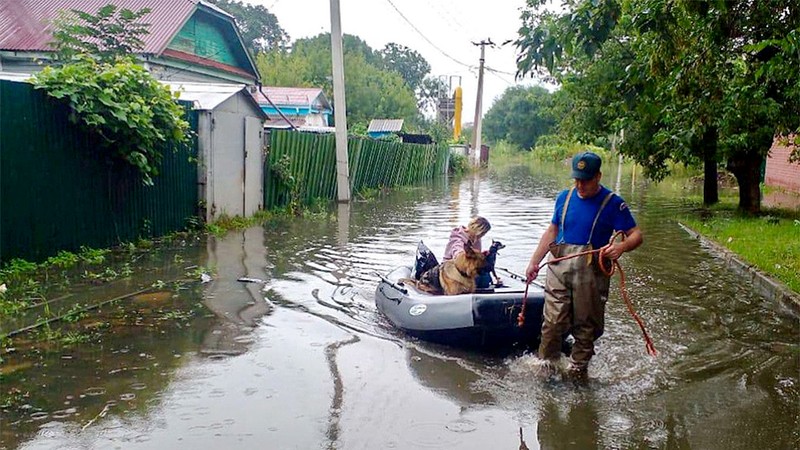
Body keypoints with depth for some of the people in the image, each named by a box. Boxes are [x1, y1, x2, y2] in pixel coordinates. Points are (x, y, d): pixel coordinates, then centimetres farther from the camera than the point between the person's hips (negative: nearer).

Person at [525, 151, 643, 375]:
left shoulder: (612, 203, -3)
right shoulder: (565, 197, 10)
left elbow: (636, 234, -6)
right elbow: (552, 231, 18)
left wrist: (621, 246, -28)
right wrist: (534, 262, 14)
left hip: (591, 272, -2)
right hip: (559, 267, 3)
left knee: (586, 326, 6)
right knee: (553, 322, -2)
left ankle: (577, 370, 21)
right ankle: (546, 365, 11)